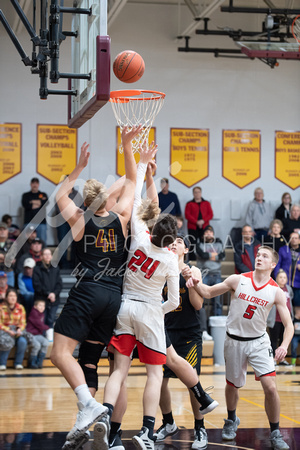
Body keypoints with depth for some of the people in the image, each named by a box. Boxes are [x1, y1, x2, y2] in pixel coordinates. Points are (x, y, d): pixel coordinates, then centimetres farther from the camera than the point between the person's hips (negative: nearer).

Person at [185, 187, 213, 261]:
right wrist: (196, 222, -14)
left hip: (204, 227, 1)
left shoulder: (206, 203, 14)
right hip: (193, 228, -1)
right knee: (192, 245, -6)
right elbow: (187, 215, -2)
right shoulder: (189, 204, 9)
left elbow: (210, 214, 6)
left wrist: (203, 221, -12)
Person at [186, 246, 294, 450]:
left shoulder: (276, 292, -10)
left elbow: (288, 324, -8)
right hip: (235, 341, 1)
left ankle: (275, 434, 4)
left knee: (270, 387, -14)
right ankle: (232, 420, 46)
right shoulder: (238, 280, -9)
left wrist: (284, 345, -26)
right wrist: (196, 283, -20)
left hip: (259, 341, -1)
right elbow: (209, 292, 1)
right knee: (232, 385, 15)